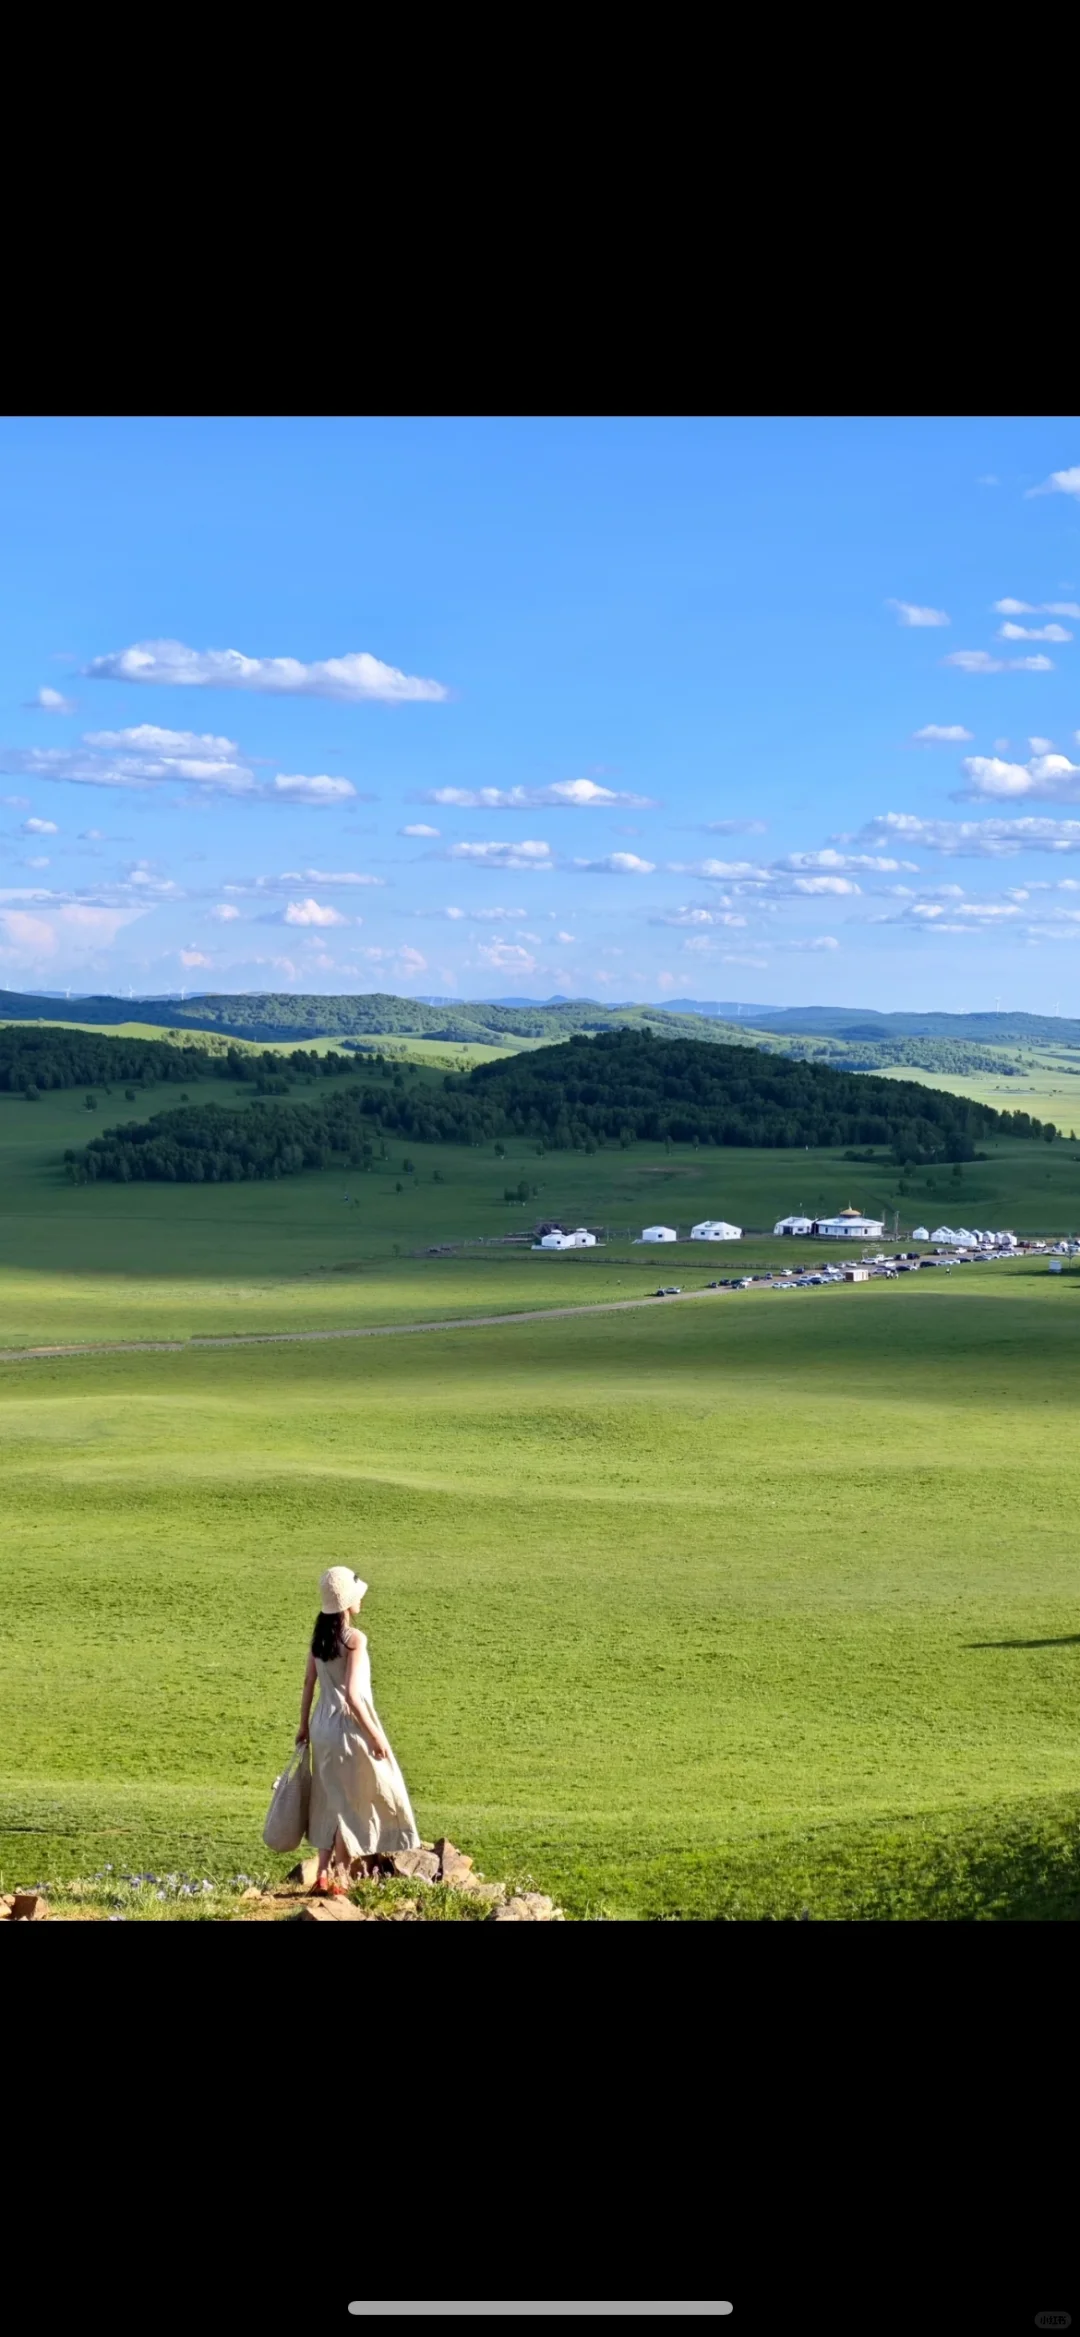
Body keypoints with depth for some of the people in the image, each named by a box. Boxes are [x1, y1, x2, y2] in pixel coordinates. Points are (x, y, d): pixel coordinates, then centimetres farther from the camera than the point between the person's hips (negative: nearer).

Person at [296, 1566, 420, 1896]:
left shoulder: (319, 1636, 2)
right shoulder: (355, 1639, -19)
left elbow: (308, 1682, 8)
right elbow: (351, 1694, -22)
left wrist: (304, 1725, 18)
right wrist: (374, 1734, -16)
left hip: (322, 1724, 7)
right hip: (349, 1726, -7)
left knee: (332, 1802, 17)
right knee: (353, 1803, 7)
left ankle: (323, 1874, 18)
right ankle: (338, 1878, 11)